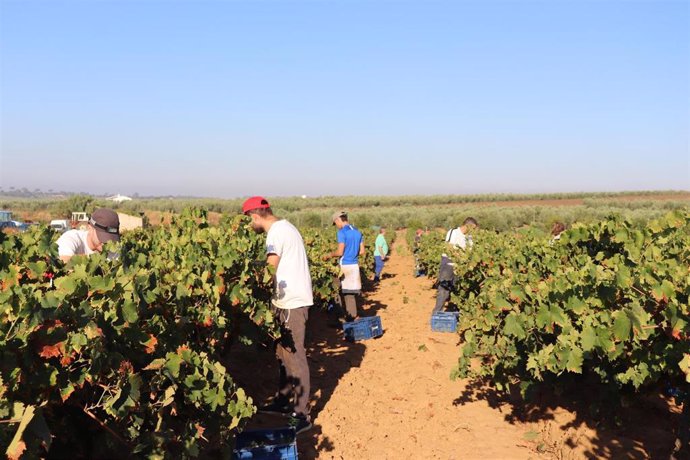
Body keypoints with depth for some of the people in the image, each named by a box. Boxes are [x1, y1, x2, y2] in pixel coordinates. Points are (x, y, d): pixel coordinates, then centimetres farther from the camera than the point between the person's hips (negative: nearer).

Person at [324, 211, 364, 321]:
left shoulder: (342, 232, -11)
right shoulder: (357, 232, 12)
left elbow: (340, 252, -14)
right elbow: (362, 251, 11)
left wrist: (329, 255, 2)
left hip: (345, 266, -7)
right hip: (355, 265, 7)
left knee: (348, 294, 0)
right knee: (353, 293, 12)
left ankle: (351, 318, 4)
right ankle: (354, 317, 16)